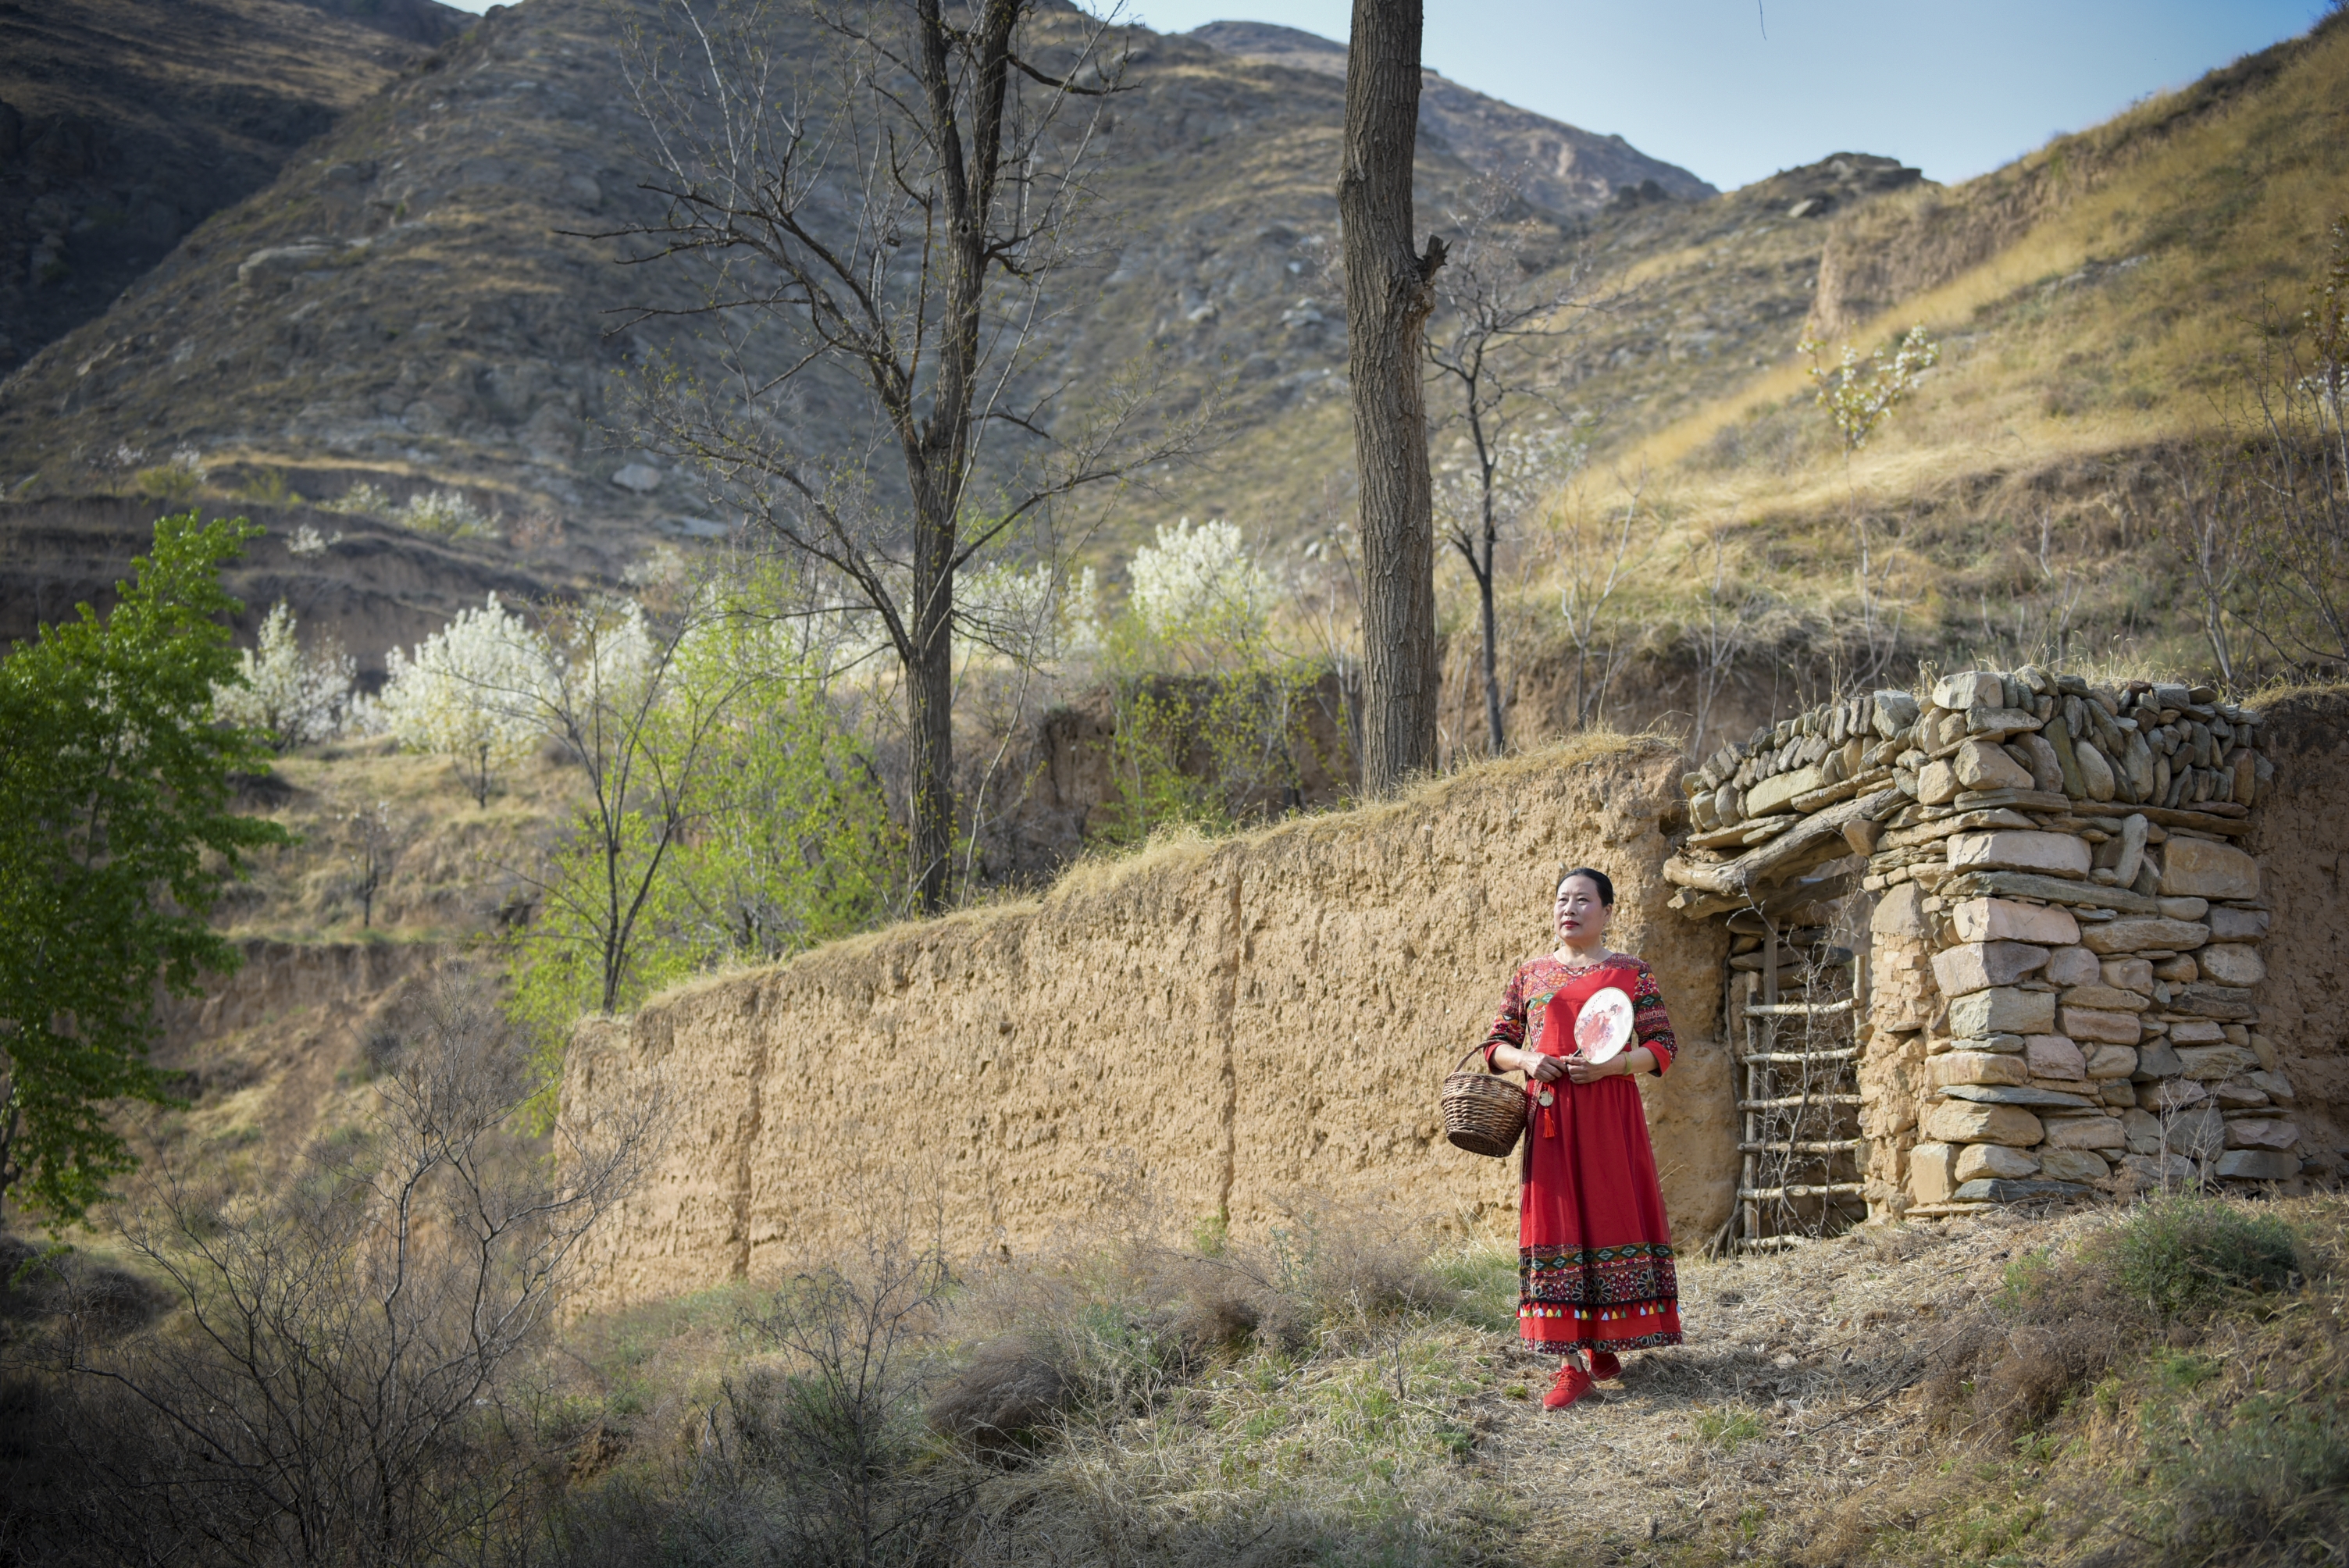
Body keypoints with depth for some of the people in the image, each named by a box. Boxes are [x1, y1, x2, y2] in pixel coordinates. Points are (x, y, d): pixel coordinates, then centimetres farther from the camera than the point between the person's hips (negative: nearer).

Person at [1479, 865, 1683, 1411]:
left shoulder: (1632, 973, 7)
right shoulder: (1530, 974, 13)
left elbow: (1663, 1047, 2)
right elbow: (1496, 1044, 15)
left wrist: (1610, 1065, -15)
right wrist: (1525, 1059, -7)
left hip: (1610, 1115, -1)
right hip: (1550, 1117, 1)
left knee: (1610, 1217, -2)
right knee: (1555, 1225, -4)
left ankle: (1602, 1345, 14)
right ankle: (1571, 1363, -3)